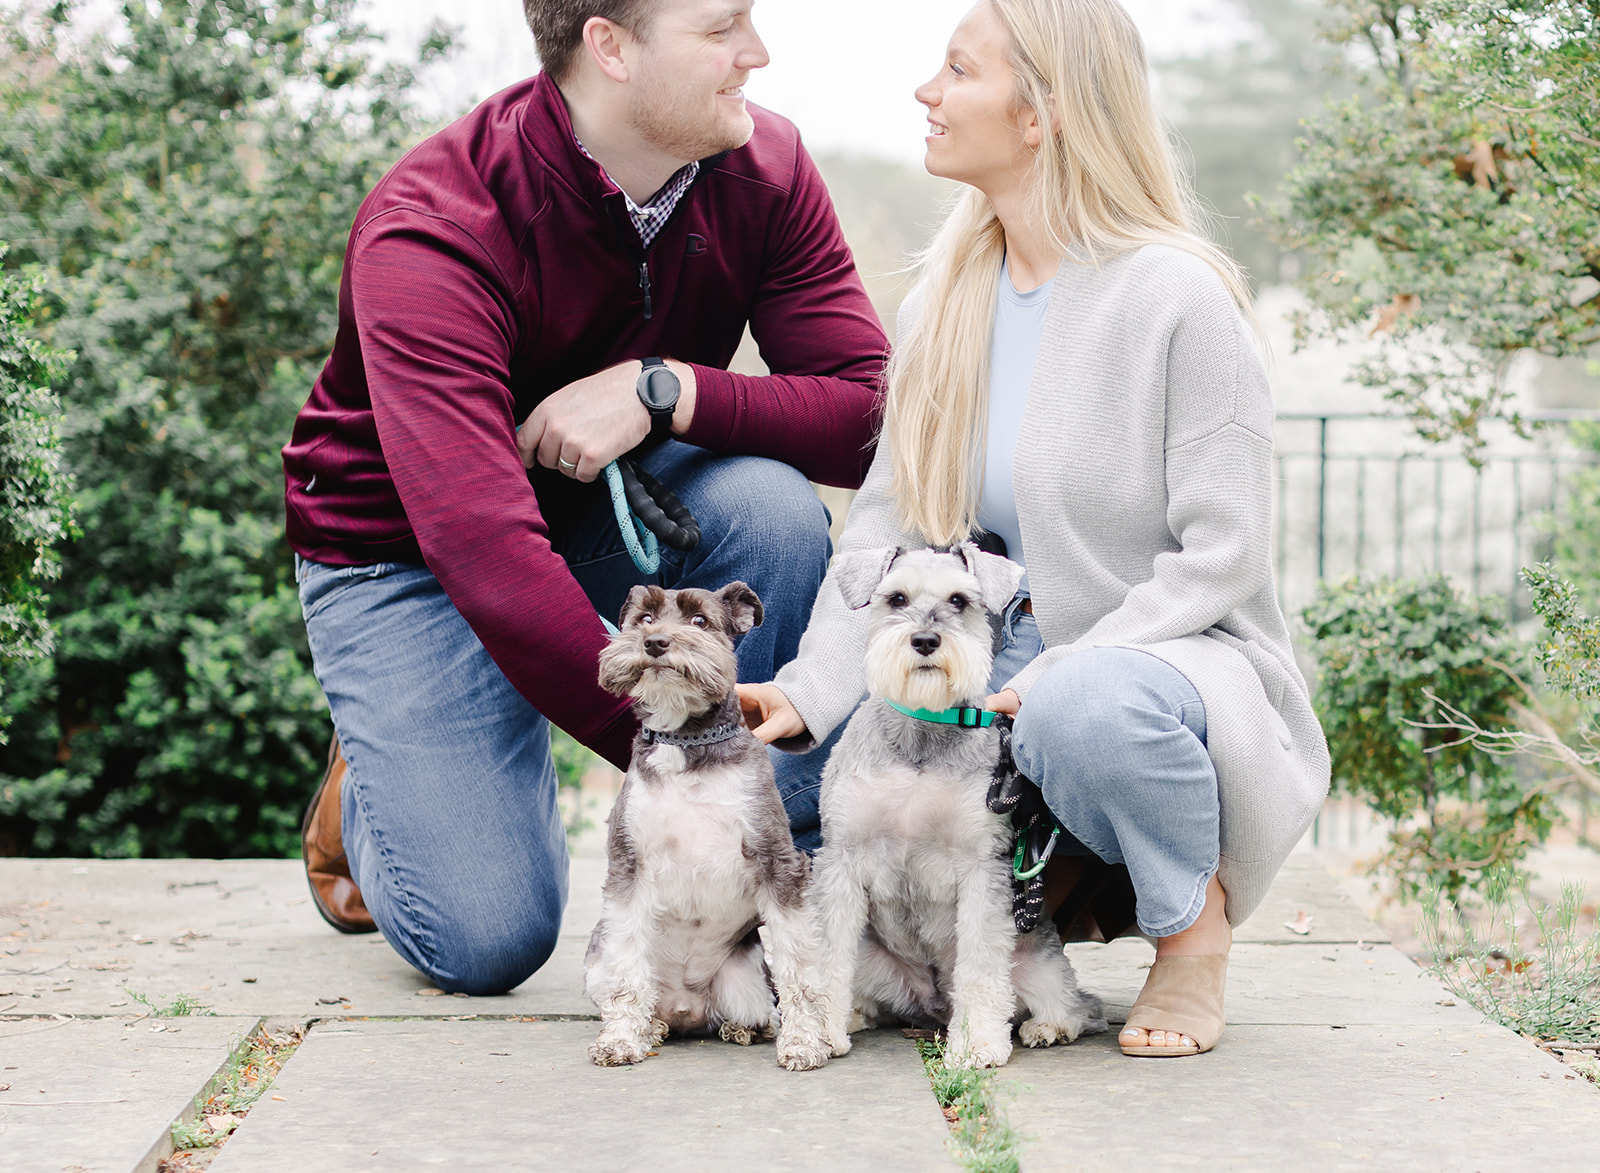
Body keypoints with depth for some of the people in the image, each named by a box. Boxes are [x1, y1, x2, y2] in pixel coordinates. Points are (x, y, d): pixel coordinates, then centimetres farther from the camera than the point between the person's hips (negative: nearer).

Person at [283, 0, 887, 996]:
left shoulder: (765, 168, -15)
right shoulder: (431, 232, -31)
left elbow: (871, 418, -19)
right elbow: (485, 554, -40)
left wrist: (663, 390, -34)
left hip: (615, 504, 4)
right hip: (409, 551, -4)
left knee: (772, 503, -30)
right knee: (487, 941, -16)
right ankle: (374, 776, 19)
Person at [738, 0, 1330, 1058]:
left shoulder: (1175, 296, -14)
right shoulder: (947, 299, 6)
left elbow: (1221, 556, -16)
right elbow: (888, 525, 2)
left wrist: (1055, 676, -27)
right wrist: (808, 692, -13)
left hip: (1173, 659, -6)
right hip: (999, 666, 6)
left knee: (1093, 705, -41)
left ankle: (1194, 927, -8)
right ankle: (1063, 890, 8)